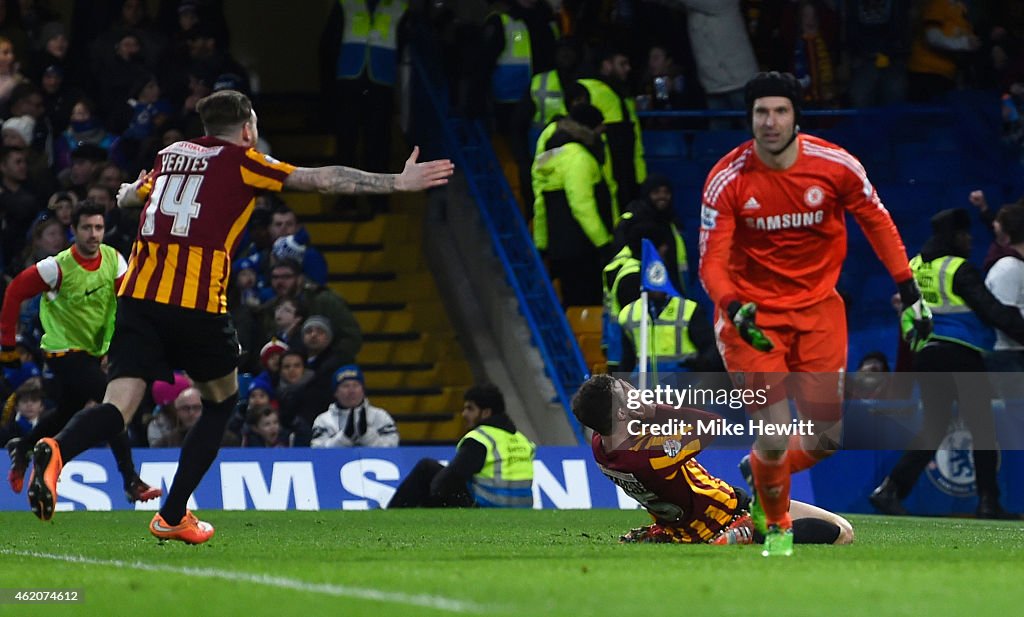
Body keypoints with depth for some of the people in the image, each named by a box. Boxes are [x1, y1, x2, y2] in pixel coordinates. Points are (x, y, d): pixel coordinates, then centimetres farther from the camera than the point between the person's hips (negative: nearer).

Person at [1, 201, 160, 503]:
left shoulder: (113, 259, -6)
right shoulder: (59, 267, -20)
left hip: (93, 350, 7)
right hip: (64, 350, -7)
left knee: (68, 413, 21)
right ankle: (132, 483, -16)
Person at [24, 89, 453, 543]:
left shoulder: (170, 155, 22)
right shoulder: (241, 161, 6)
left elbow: (126, 197, 41)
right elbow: (322, 180, 1)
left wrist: (128, 192, 67)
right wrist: (398, 182, 5)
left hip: (137, 298, 4)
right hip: (197, 305, -4)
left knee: (117, 409, -7)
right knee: (221, 403, 20)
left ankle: (56, 451, -39)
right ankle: (172, 516, 16)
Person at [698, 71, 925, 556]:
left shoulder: (836, 166, -11)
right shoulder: (727, 180, -15)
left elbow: (877, 221, 5)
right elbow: (712, 262, -15)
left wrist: (908, 288, 2)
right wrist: (734, 308, -34)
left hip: (818, 308, 3)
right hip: (753, 313, -2)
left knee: (826, 437, 0)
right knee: (774, 437, -12)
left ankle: (763, 476, 35)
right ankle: (777, 526, 19)